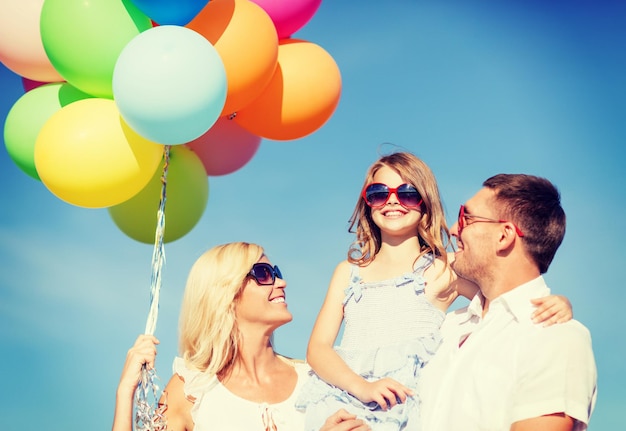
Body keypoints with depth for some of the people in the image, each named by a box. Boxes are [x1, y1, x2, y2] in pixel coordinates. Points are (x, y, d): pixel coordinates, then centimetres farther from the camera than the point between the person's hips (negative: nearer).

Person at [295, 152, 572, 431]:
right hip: (341, 403, 2)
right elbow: (318, 347, 8)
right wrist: (363, 387, -10)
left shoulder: (445, 269, 8)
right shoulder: (349, 272, 16)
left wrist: (555, 305, -18)